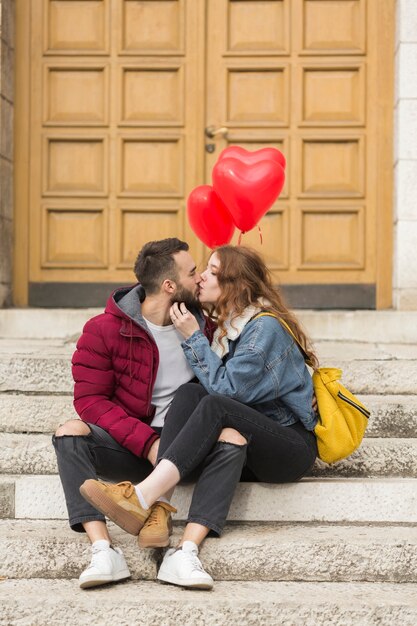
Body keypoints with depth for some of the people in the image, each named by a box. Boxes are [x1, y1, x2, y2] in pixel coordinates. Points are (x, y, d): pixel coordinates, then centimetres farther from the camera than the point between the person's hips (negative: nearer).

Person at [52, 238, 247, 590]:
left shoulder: (203, 324, 8)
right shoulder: (105, 330, -3)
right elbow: (90, 399, -10)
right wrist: (147, 442, -20)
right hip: (130, 449, -1)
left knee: (233, 440, -28)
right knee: (70, 433, -28)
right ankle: (103, 551, -39)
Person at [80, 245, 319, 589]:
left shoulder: (266, 326, -10)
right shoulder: (225, 325, 16)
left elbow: (227, 389, -17)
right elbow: (207, 385, 12)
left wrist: (194, 338, -12)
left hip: (293, 448, -7)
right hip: (251, 450, 7)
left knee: (215, 406, -32)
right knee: (189, 392, -18)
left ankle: (143, 497, -45)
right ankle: (158, 508, -39)